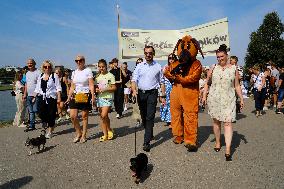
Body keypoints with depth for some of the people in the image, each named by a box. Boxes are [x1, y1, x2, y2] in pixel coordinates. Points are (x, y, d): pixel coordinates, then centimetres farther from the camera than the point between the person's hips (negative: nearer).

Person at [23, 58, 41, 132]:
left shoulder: (38, 72, -8)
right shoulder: (27, 73, 17)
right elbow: (26, 84, 21)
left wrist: (36, 94, -17)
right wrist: (25, 94, 15)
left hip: (36, 95, -7)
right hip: (29, 95, 8)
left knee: (36, 110, -7)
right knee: (31, 111, 10)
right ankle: (32, 125, 17)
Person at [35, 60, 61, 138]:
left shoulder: (54, 76, 1)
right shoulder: (40, 76, 16)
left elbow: (58, 88, -3)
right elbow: (37, 88, 20)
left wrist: (59, 97, -10)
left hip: (51, 98, -4)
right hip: (42, 98, 4)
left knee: (51, 115, 0)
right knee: (41, 114, -6)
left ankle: (50, 131, 15)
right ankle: (45, 122, 27)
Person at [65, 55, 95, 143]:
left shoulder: (88, 71, -1)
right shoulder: (74, 72, 13)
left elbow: (91, 85, -7)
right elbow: (72, 87, 16)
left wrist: (93, 97, -16)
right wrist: (69, 98, 10)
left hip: (85, 96, -4)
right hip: (75, 96, 5)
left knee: (84, 116, 3)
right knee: (73, 116, -4)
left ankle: (84, 135, 17)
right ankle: (78, 133, 17)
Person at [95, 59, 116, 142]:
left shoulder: (110, 76, -3)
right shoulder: (98, 77, 12)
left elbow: (114, 88, -5)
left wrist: (105, 89, -17)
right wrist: (96, 90, -3)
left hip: (108, 98, -5)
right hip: (99, 98, 6)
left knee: (104, 115, -16)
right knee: (102, 117, 7)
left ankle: (109, 130, 8)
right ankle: (105, 134, 17)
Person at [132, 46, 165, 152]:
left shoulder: (158, 67, 5)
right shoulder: (139, 66, 8)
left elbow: (162, 82, 9)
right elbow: (134, 79, 0)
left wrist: (163, 96, 3)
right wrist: (134, 90, -18)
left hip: (152, 93, -3)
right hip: (140, 93, 3)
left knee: (150, 117, -10)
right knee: (143, 116, 12)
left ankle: (147, 142, -7)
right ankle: (150, 134, 34)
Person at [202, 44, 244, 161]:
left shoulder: (233, 68, 5)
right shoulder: (213, 68, 5)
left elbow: (237, 86, 10)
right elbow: (207, 83, 11)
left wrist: (241, 99, 8)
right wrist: (204, 96, 3)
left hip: (228, 99, -1)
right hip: (214, 98, 1)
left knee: (228, 123, -7)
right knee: (216, 121, 11)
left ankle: (228, 150, -6)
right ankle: (218, 142, 30)